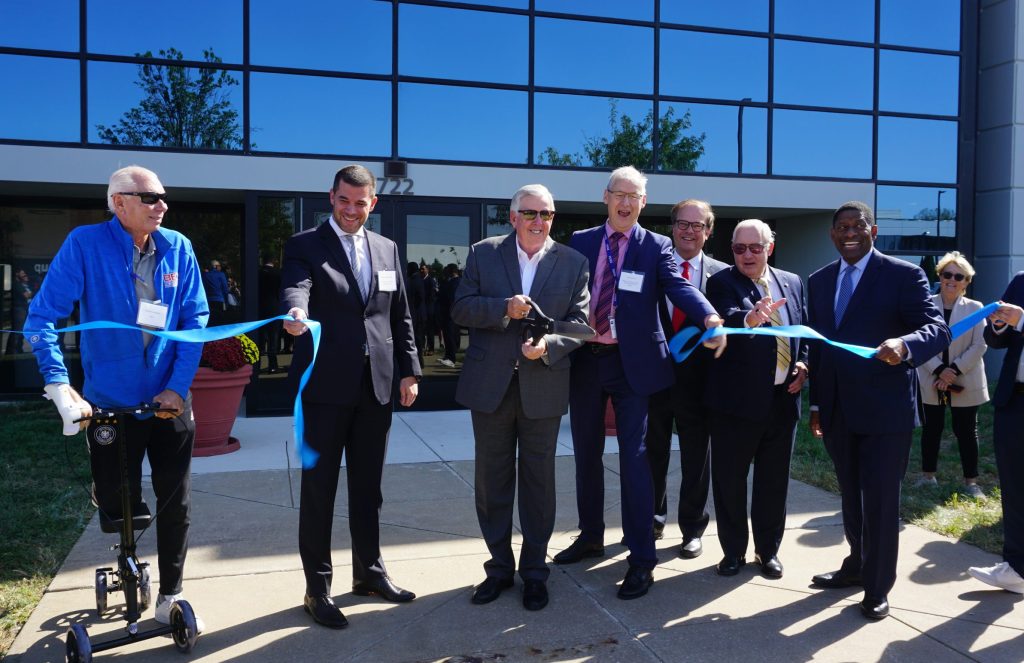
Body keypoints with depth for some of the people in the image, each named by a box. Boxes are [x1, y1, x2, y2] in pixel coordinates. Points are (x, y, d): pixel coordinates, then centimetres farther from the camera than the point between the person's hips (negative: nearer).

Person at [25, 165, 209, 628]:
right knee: (117, 509, 5)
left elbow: (196, 320, -2)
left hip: (169, 400, 2)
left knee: (175, 502, 8)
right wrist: (58, 384, -19)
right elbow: (41, 316, -10)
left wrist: (178, 386, -9)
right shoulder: (85, 244, -10)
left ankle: (170, 594, 24)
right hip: (110, 403, -2)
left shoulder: (178, 248, -3)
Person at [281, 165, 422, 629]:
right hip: (325, 386, -4)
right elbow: (295, 289, -22)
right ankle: (317, 587, 16)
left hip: (376, 386, 4)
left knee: (368, 486, 14)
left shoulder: (387, 249, 12)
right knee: (319, 488, 4)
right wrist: (295, 313, -45)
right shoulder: (304, 245, -2)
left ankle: (369, 572, 30)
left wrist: (409, 371, 7)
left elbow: (400, 316, 13)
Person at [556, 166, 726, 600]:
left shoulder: (656, 247, 0)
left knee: (634, 457, -4)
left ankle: (642, 558, 5)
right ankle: (591, 536, 32)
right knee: (586, 454, 14)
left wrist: (711, 317, -36)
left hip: (633, 363, -3)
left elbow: (680, 287, -17)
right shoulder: (580, 242, 8)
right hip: (585, 359, 3)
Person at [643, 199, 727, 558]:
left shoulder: (721, 273, 2)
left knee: (696, 459, 9)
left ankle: (692, 529, 25)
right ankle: (654, 519, 34)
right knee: (653, 455, 15)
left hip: (698, 379, -1)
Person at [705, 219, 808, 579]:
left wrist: (804, 363, -2)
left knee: (774, 480, 13)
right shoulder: (721, 282, -6)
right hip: (737, 399, -4)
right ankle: (733, 551, 22)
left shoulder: (792, 282, 10)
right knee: (729, 479, 6)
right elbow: (727, 319, -26)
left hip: (783, 397, 4)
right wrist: (749, 318, -48)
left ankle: (768, 550, 28)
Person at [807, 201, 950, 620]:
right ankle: (857, 565, 37)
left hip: (885, 410, -5)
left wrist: (904, 344, -38)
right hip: (837, 411, 5)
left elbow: (938, 329, -16)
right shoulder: (819, 281, 10)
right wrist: (816, 404, 12)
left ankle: (878, 588, 18)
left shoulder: (904, 275, -6)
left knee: (880, 499, 2)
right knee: (851, 495, 19)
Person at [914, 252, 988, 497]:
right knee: (932, 428, 10)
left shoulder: (975, 308, -1)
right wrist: (939, 370, -17)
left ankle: (971, 482, 15)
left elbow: (979, 346, -6)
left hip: (966, 383, 0)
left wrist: (954, 371, -14)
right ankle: (928, 476, 23)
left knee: (966, 431, 6)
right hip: (932, 380, 1)